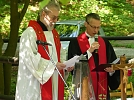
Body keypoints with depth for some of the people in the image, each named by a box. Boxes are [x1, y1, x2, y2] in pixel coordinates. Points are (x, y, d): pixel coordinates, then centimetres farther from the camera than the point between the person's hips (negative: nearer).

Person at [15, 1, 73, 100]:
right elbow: (29, 57, -20)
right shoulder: (30, 32, -10)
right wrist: (52, 65, -21)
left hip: (54, 82, 8)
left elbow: (60, 54, 22)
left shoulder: (54, 33, 16)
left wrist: (65, 64, -1)